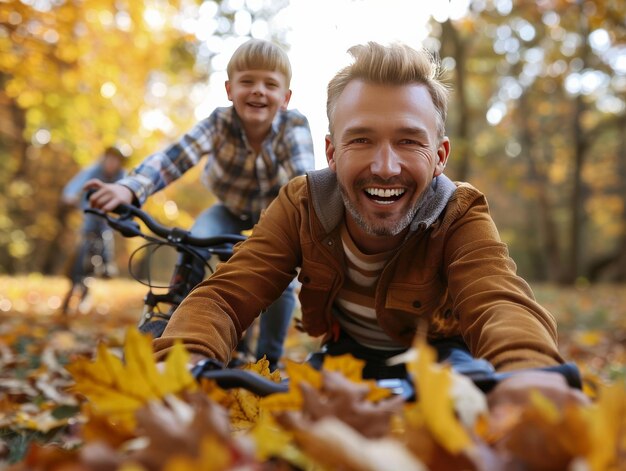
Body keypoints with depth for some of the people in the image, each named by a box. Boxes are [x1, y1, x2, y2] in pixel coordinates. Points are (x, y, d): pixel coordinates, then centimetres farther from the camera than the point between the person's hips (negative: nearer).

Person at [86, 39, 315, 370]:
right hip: (231, 210, 1)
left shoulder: (294, 125, -28)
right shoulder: (220, 123, -27)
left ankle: (268, 361, 4)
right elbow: (174, 157, -40)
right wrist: (129, 188, -58)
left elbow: (302, 178, -42)